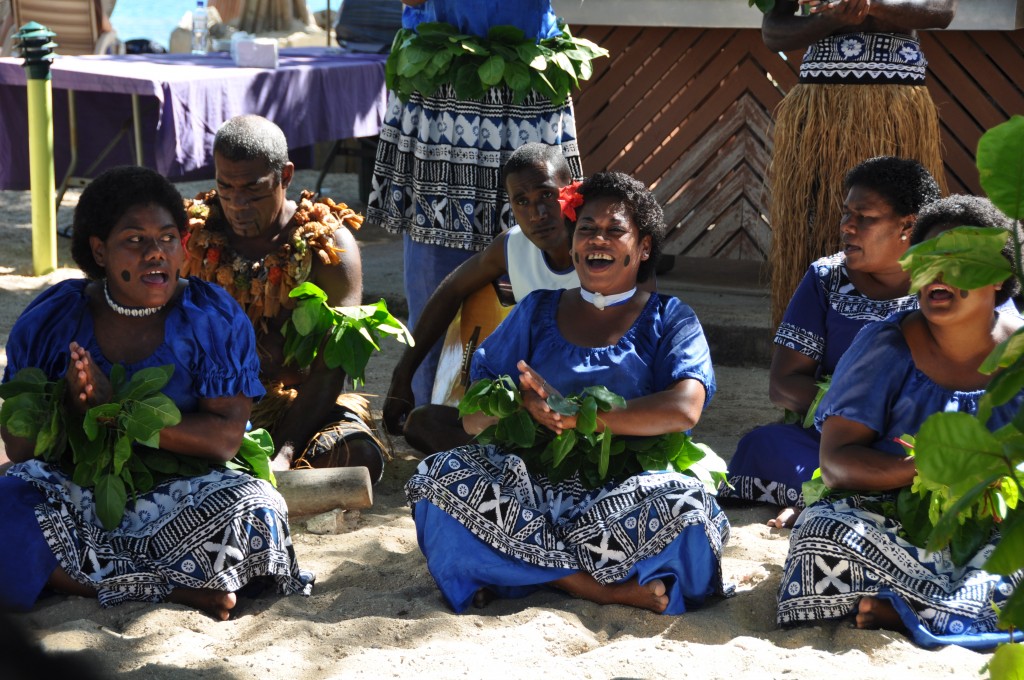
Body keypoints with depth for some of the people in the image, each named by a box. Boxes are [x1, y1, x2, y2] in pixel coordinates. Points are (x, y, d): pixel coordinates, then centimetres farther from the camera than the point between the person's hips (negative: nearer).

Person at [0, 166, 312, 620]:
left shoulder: (214, 319, -2)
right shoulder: (51, 319, 2)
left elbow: (225, 439, -12)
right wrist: (69, 404, -20)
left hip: (178, 492, -1)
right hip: (76, 493, 2)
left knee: (255, 512, -31)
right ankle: (177, 587, -20)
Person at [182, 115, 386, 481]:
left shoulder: (328, 245, -6)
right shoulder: (193, 237, 0)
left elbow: (329, 371, -13)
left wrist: (284, 453, -28)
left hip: (299, 405, -1)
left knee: (361, 455, -32)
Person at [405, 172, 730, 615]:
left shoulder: (670, 320, 11)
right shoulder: (538, 311, 18)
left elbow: (683, 410, -11)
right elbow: (474, 418, 9)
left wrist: (574, 413, -15)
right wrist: (524, 402, -15)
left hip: (627, 492, -3)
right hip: (536, 487, 3)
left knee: (686, 504, -34)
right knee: (440, 475, -24)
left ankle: (521, 568, -22)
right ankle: (610, 588, -26)